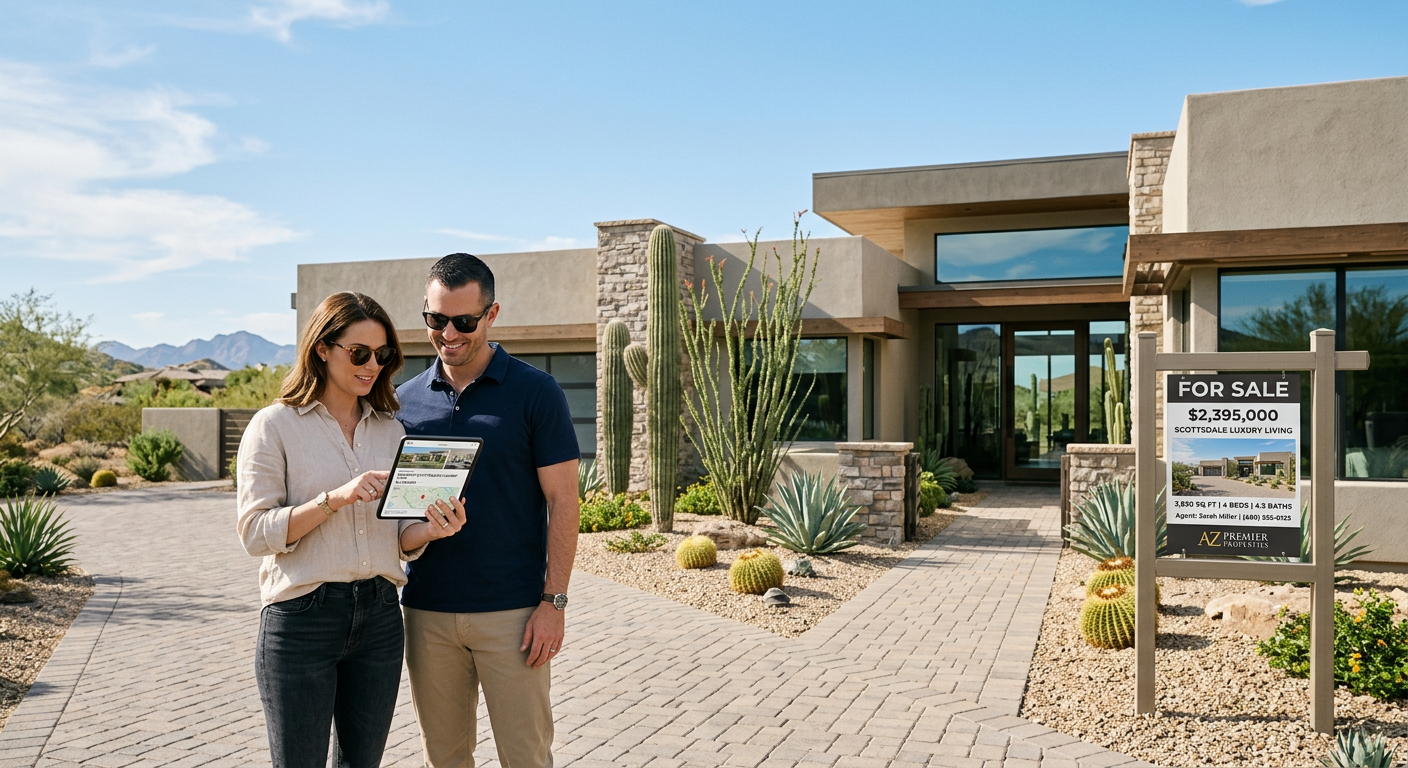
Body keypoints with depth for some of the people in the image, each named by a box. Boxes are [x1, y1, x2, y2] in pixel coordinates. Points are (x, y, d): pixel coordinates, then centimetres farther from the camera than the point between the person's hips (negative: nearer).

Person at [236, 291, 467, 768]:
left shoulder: (390, 430, 10)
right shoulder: (275, 426, -4)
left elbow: (399, 537, 11)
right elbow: (255, 532, -11)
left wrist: (432, 529, -11)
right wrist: (336, 497, -22)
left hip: (379, 616, 4)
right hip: (301, 619, -4)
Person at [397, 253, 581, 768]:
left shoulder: (535, 393, -5)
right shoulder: (406, 399, 7)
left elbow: (562, 501, -6)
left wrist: (553, 601, -11)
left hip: (512, 611, -3)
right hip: (427, 611, 4)